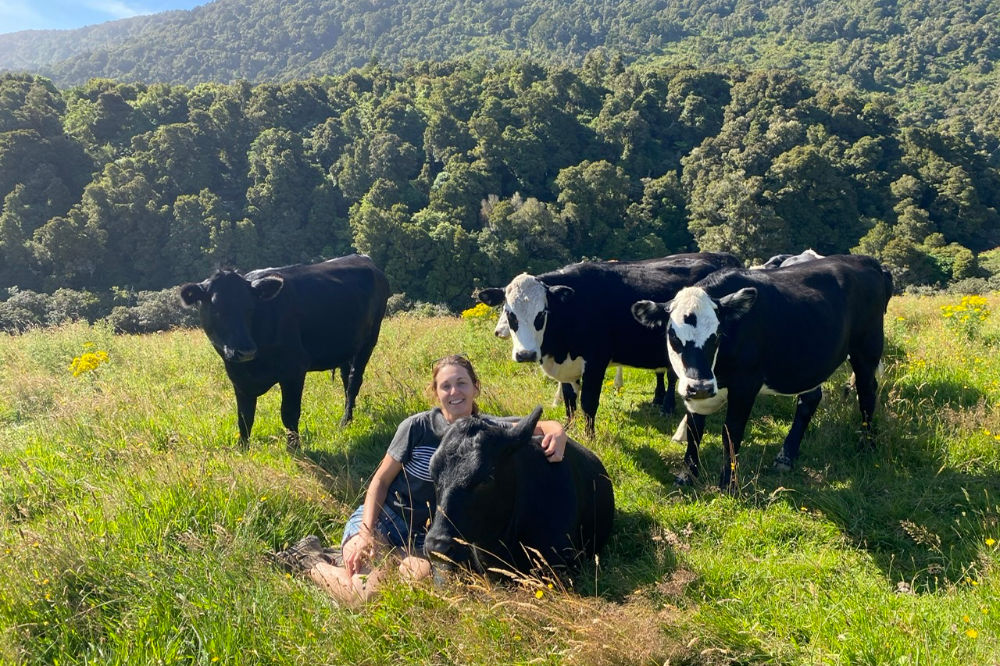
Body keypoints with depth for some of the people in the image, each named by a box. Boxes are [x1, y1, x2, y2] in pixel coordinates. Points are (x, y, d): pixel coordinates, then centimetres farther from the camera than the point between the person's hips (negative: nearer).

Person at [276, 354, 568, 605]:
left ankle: (337, 558, 1)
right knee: (369, 595, -28)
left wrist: (556, 431, -35)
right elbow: (381, 480, -5)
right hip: (382, 520, -4)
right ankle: (310, 560, 4)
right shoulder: (417, 427, -11)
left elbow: (541, 425, -10)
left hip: (422, 538, 4)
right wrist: (366, 533, -17)